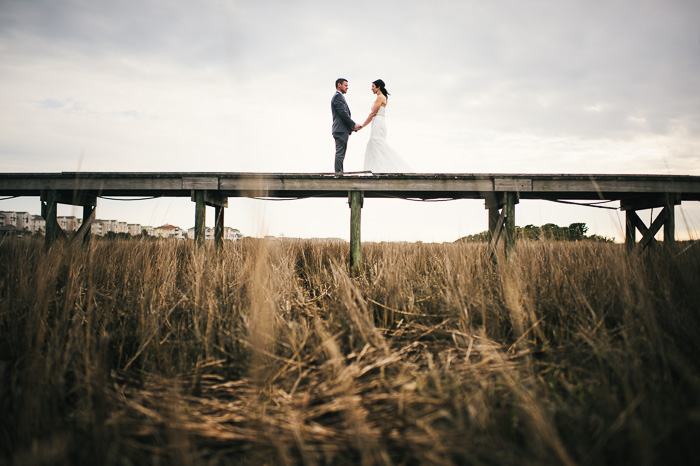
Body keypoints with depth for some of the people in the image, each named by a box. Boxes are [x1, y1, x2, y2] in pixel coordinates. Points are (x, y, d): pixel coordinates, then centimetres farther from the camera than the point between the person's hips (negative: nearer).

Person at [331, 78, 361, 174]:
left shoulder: (338, 96, 25)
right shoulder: (338, 96, -8)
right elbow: (343, 113, -16)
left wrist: (352, 126, 14)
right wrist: (353, 124, -11)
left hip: (341, 130, 11)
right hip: (341, 130, -11)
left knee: (340, 154, 9)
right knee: (340, 154, -12)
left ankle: (340, 173, 11)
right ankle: (338, 173, -13)